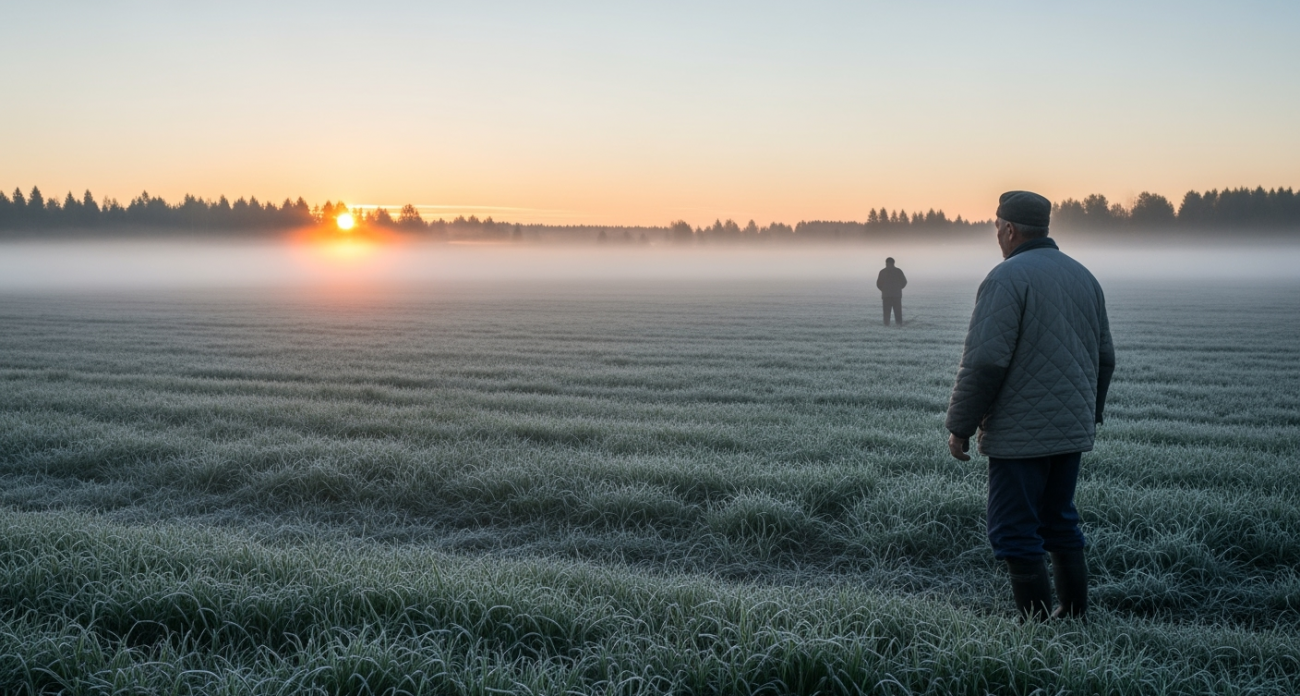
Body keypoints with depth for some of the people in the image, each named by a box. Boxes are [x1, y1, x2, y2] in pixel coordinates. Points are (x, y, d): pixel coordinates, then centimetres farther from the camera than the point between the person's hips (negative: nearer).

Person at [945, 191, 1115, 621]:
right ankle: (1074, 619, 24)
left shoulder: (1007, 278, -13)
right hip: (1072, 429, 8)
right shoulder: (1083, 276, 12)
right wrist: (1090, 414, 31)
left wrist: (960, 426, -12)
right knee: (1060, 524, 18)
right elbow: (1105, 357, 20)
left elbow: (985, 361, -20)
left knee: (1016, 536, -1)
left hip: (1020, 435, -8)